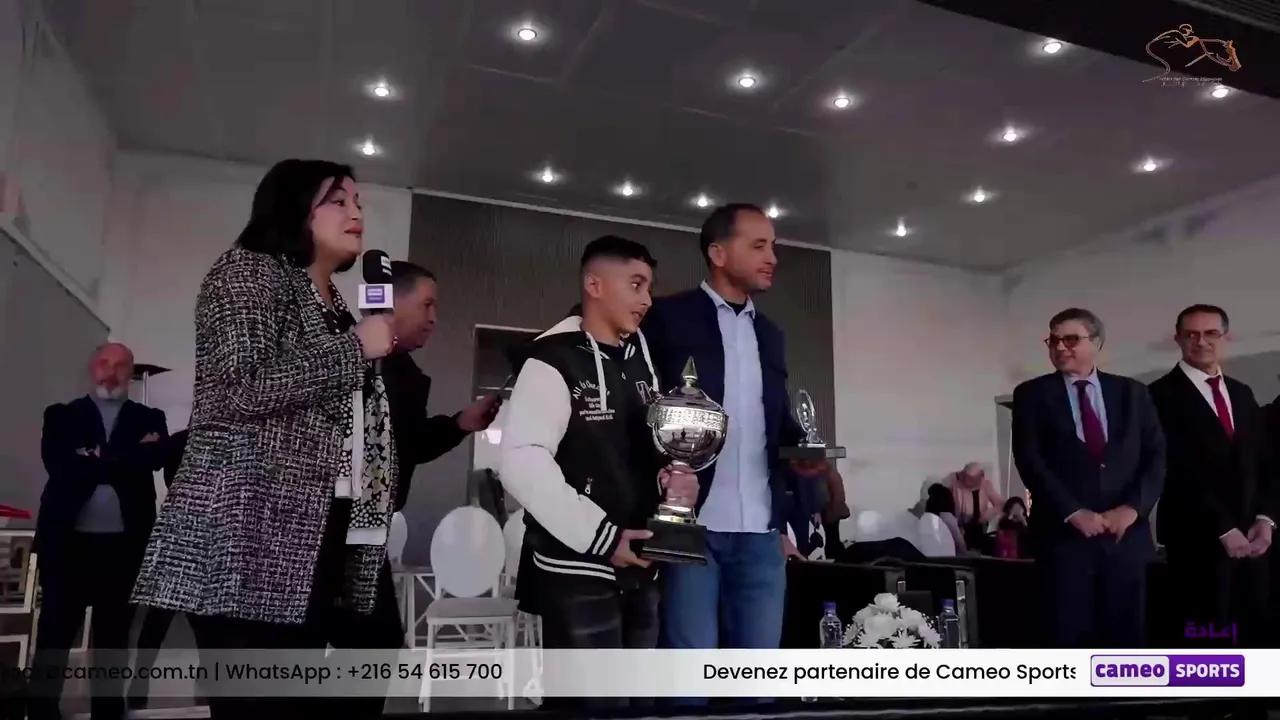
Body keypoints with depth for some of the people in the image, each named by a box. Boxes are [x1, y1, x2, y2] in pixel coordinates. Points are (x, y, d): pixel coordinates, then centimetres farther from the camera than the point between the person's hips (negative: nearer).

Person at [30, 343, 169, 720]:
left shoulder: (150, 418, 10)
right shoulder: (61, 415, 9)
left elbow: (155, 458, -9)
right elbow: (58, 464, -8)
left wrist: (96, 458, -10)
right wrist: (124, 460, -10)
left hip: (126, 543, 1)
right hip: (69, 539, 0)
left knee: (114, 633, 8)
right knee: (55, 631, 3)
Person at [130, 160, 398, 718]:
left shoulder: (337, 309, 22)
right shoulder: (248, 273, -1)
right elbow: (237, 390, -17)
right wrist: (356, 348, -10)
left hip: (318, 540, 8)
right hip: (247, 542, -8)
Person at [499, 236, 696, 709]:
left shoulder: (640, 362, 13)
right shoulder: (554, 361, -11)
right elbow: (521, 464, -20)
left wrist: (671, 478, -3)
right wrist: (600, 536, -20)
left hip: (638, 569, 7)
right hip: (578, 570, -7)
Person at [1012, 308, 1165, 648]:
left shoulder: (1133, 393, 11)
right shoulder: (1032, 394, 4)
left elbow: (1156, 456, 5)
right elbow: (1029, 460, -5)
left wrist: (1133, 507, -9)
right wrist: (1073, 512, -14)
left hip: (1127, 534, 2)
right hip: (1064, 535, -2)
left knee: (1125, 635, 6)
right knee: (1070, 637, 0)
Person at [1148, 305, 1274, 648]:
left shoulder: (1242, 393, 17)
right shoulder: (1163, 395, -5)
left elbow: (1264, 462, 15)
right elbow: (1178, 472, -11)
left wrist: (1265, 519, 0)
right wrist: (1223, 529, -13)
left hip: (1250, 536, 6)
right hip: (1198, 538, -6)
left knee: (1257, 634, 5)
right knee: (1206, 638, -4)